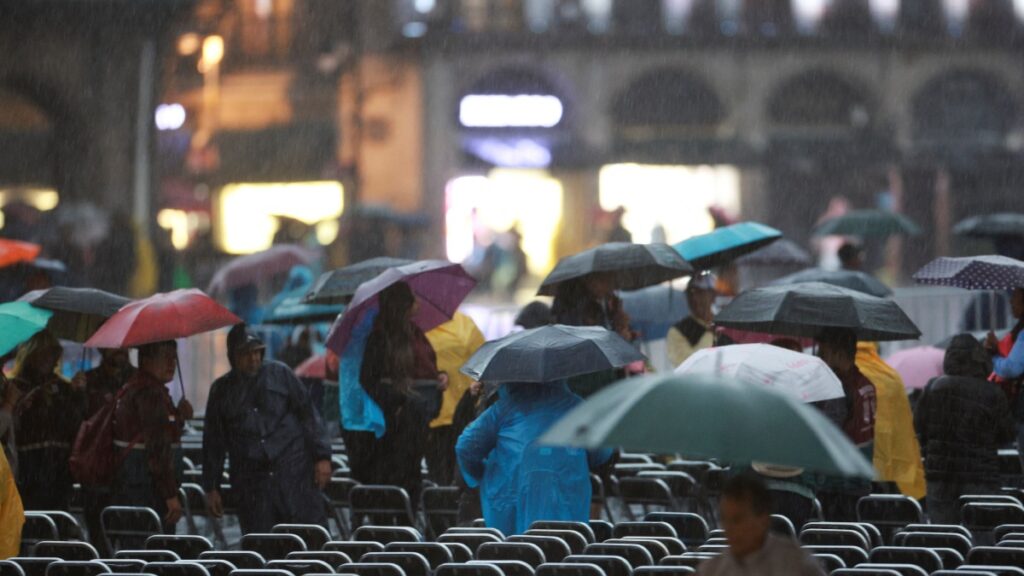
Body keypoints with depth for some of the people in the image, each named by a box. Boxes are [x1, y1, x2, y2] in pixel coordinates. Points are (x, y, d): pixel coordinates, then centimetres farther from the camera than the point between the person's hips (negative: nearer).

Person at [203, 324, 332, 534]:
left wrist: (322, 457, -2)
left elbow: (308, 414, 6)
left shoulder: (280, 374, 7)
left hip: (294, 472, -2)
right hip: (252, 482, 2)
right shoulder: (222, 390, 12)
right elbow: (213, 443, 15)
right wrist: (212, 487, 12)